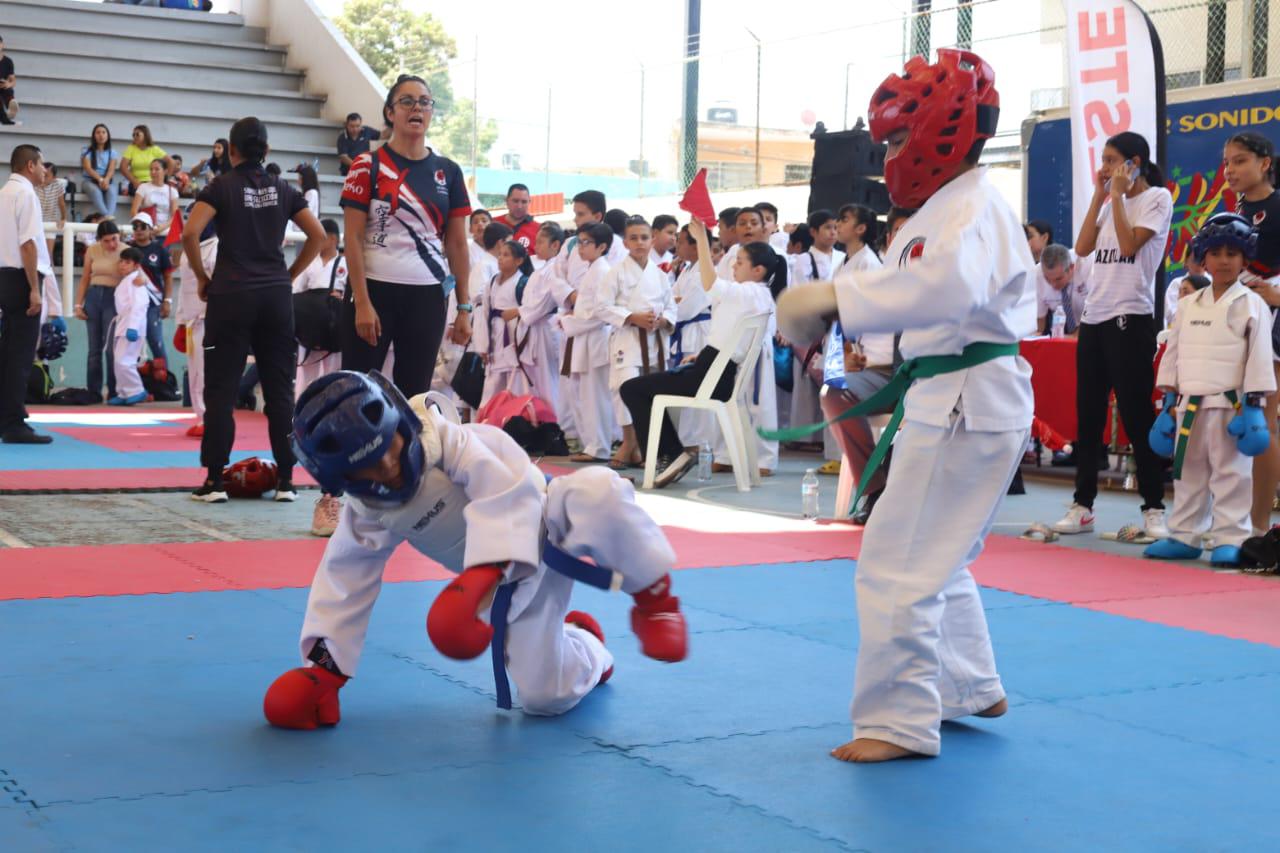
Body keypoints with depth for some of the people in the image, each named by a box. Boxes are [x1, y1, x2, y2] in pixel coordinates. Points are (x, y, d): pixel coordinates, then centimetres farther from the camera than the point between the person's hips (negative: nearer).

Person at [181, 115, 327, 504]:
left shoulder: (222, 186, -3)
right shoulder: (283, 190, 8)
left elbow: (190, 233, -14)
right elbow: (318, 235, 7)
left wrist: (202, 277, -1)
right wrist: (289, 275, 12)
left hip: (231, 295, -3)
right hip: (276, 295, 3)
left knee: (221, 388, 2)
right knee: (280, 387, 7)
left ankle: (214, 481, 2)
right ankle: (285, 480, 8)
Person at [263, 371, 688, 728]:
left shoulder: (445, 438, -25)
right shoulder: (367, 516, -7)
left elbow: (506, 494, -37)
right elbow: (343, 581, 2)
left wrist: (482, 573, -49)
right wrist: (324, 665, -2)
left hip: (546, 524, -5)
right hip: (513, 585, 5)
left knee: (598, 492, -41)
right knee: (545, 696, -6)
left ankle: (654, 596, -17)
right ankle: (585, 650, 31)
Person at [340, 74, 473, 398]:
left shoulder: (448, 172, 8)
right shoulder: (368, 165, -2)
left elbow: (457, 244, 9)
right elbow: (353, 238, -6)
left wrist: (464, 307, 5)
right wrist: (362, 302, -13)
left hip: (427, 296, 3)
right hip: (374, 290, -3)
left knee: (415, 395, 8)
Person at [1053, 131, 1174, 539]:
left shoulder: (1157, 198, -3)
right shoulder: (1110, 202, 17)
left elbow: (1129, 245, -16)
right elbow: (1082, 248, 6)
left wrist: (1118, 195, -8)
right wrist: (1100, 196, 6)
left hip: (1130, 318, -7)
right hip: (1093, 317, 7)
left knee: (1136, 416, -6)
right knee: (1087, 417, 8)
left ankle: (1154, 509, 0)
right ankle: (1082, 505, 13)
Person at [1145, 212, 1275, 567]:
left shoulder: (1251, 305, -4)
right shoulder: (1189, 305, 10)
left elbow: (1259, 357, -7)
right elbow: (1173, 352, 12)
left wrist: (1253, 405, -12)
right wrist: (1169, 401, 9)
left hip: (1229, 405, -5)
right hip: (1189, 404, 5)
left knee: (1230, 473, -1)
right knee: (1187, 473, 12)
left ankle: (1229, 540, 6)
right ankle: (1185, 536, 21)